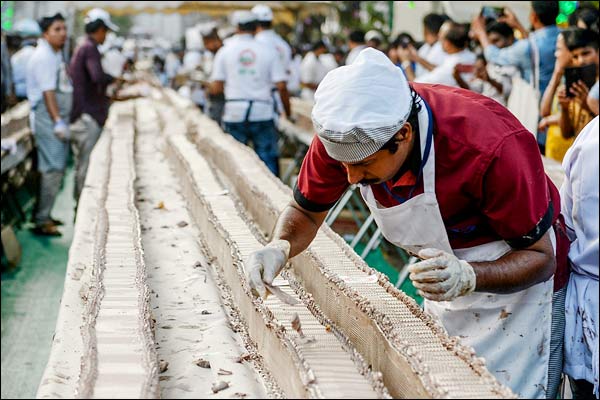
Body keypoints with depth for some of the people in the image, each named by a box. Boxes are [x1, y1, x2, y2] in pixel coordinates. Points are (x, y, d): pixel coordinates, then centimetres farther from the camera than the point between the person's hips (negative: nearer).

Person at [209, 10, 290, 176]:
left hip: (235, 114, 0)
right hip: (263, 113, 0)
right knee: (268, 162, 3)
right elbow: (281, 86, -4)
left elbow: (215, 88, -1)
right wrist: (288, 113, 7)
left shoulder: (224, 51, 3)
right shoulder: (269, 51, 3)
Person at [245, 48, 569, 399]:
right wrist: (279, 248, -27)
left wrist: (467, 277, -44)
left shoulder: (491, 147, -37)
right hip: (446, 264, 5)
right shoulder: (342, 135, -23)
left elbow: (540, 257, -25)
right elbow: (306, 211, -4)